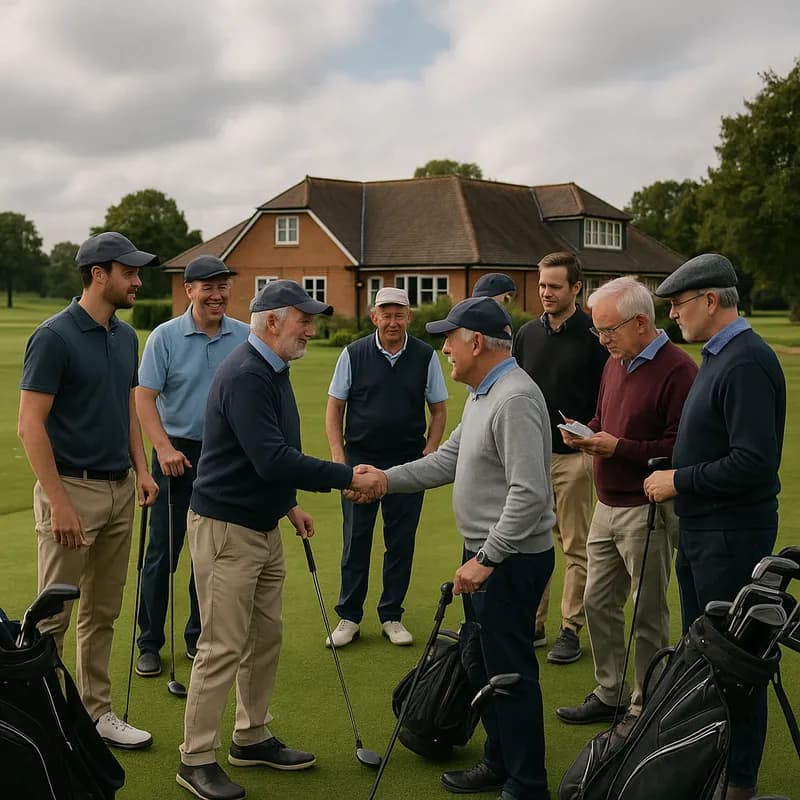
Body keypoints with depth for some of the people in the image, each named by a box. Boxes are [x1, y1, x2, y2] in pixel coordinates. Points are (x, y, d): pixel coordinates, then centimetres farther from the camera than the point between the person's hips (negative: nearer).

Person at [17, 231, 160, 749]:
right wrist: (58, 502, -20)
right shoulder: (54, 337, -14)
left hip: (120, 490, 8)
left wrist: (141, 469, 5)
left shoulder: (126, 337, 10)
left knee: (103, 613, 14)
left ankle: (96, 711, 24)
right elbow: (31, 424, -17)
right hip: (73, 491, -8)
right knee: (53, 615, 0)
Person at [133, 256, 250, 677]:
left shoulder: (245, 338, 3)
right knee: (162, 552, 1)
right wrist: (164, 447, -20)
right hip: (177, 454, -3)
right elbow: (145, 397, -8)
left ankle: (198, 637, 23)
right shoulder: (165, 337, -5)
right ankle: (149, 643, 12)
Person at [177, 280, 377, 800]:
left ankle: (253, 739, 28)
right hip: (226, 528, -10)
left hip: (263, 527, 10)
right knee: (223, 647, -3)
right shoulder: (245, 376, -22)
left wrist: (290, 504, 17)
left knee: (266, 638, 15)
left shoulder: (274, 371, 10)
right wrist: (346, 476, -25)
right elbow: (272, 460, -29)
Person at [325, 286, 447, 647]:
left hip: (408, 462, 1)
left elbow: (439, 410, 8)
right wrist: (338, 456, -5)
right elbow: (334, 407, 4)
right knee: (355, 540, 4)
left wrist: (429, 453, -3)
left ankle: (391, 616, 18)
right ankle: (349, 617, 15)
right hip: (360, 459, 0)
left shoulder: (426, 356, 0)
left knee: (401, 543, 6)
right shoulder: (353, 354, -1)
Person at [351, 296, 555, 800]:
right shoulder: (483, 394, 12)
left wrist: (486, 559, -26)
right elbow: (448, 460, 17)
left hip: (510, 560, -10)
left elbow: (529, 493, -27)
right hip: (485, 554, 10)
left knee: (511, 671, -1)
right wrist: (387, 480, 7)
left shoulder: (516, 399, -22)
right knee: (488, 663, 19)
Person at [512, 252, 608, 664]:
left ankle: (571, 630, 12)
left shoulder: (593, 335, -6)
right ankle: (532, 625, 20)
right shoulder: (527, 334, 9)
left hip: (573, 458, -5)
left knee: (576, 548, 4)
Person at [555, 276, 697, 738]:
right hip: (607, 506, 9)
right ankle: (610, 694, 29)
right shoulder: (615, 363, 12)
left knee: (648, 613, 4)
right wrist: (588, 433, 2)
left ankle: (645, 708, 18)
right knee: (599, 602, 14)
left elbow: (680, 448, -22)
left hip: (646, 510, -9)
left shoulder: (677, 370, -17)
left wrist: (618, 447, -22)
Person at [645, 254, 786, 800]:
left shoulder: (746, 363, -21)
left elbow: (754, 463, -27)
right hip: (702, 530, 10)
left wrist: (681, 481, -18)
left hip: (733, 535, -10)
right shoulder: (718, 355, 12)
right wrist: (676, 475, 8)